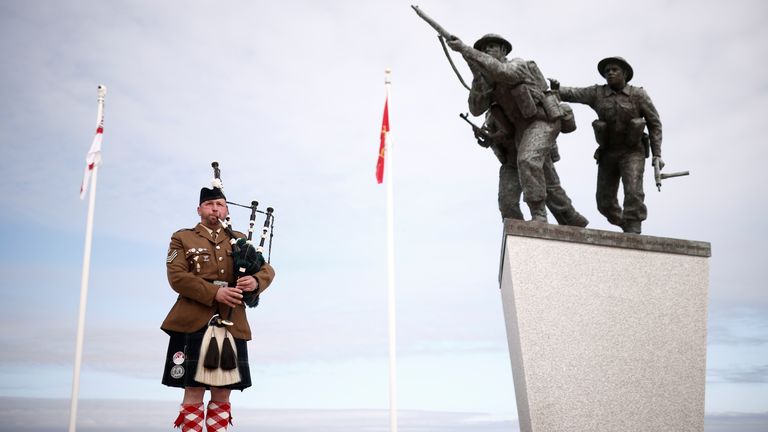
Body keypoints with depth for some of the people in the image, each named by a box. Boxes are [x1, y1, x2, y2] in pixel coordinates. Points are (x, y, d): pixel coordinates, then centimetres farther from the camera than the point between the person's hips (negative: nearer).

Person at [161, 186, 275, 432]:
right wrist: (215, 293, -18)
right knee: (194, 391, -3)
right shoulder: (182, 238, 9)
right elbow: (177, 277, -5)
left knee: (222, 395, 6)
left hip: (232, 325, 3)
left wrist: (256, 281, -13)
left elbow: (267, 270, 12)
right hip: (194, 324, -3)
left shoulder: (239, 240, 19)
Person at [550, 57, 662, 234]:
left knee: (633, 192, -23)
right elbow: (571, 93, -14)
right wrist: (556, 88, -36)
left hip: (632, 152, -3)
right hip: (608, 153, 3)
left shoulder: (638, 95, -6)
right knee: (605, 201, 3)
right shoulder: (597, 93, -1)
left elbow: (654, 124, -2)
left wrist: (657, 155, -9)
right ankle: (627, 227, 29)